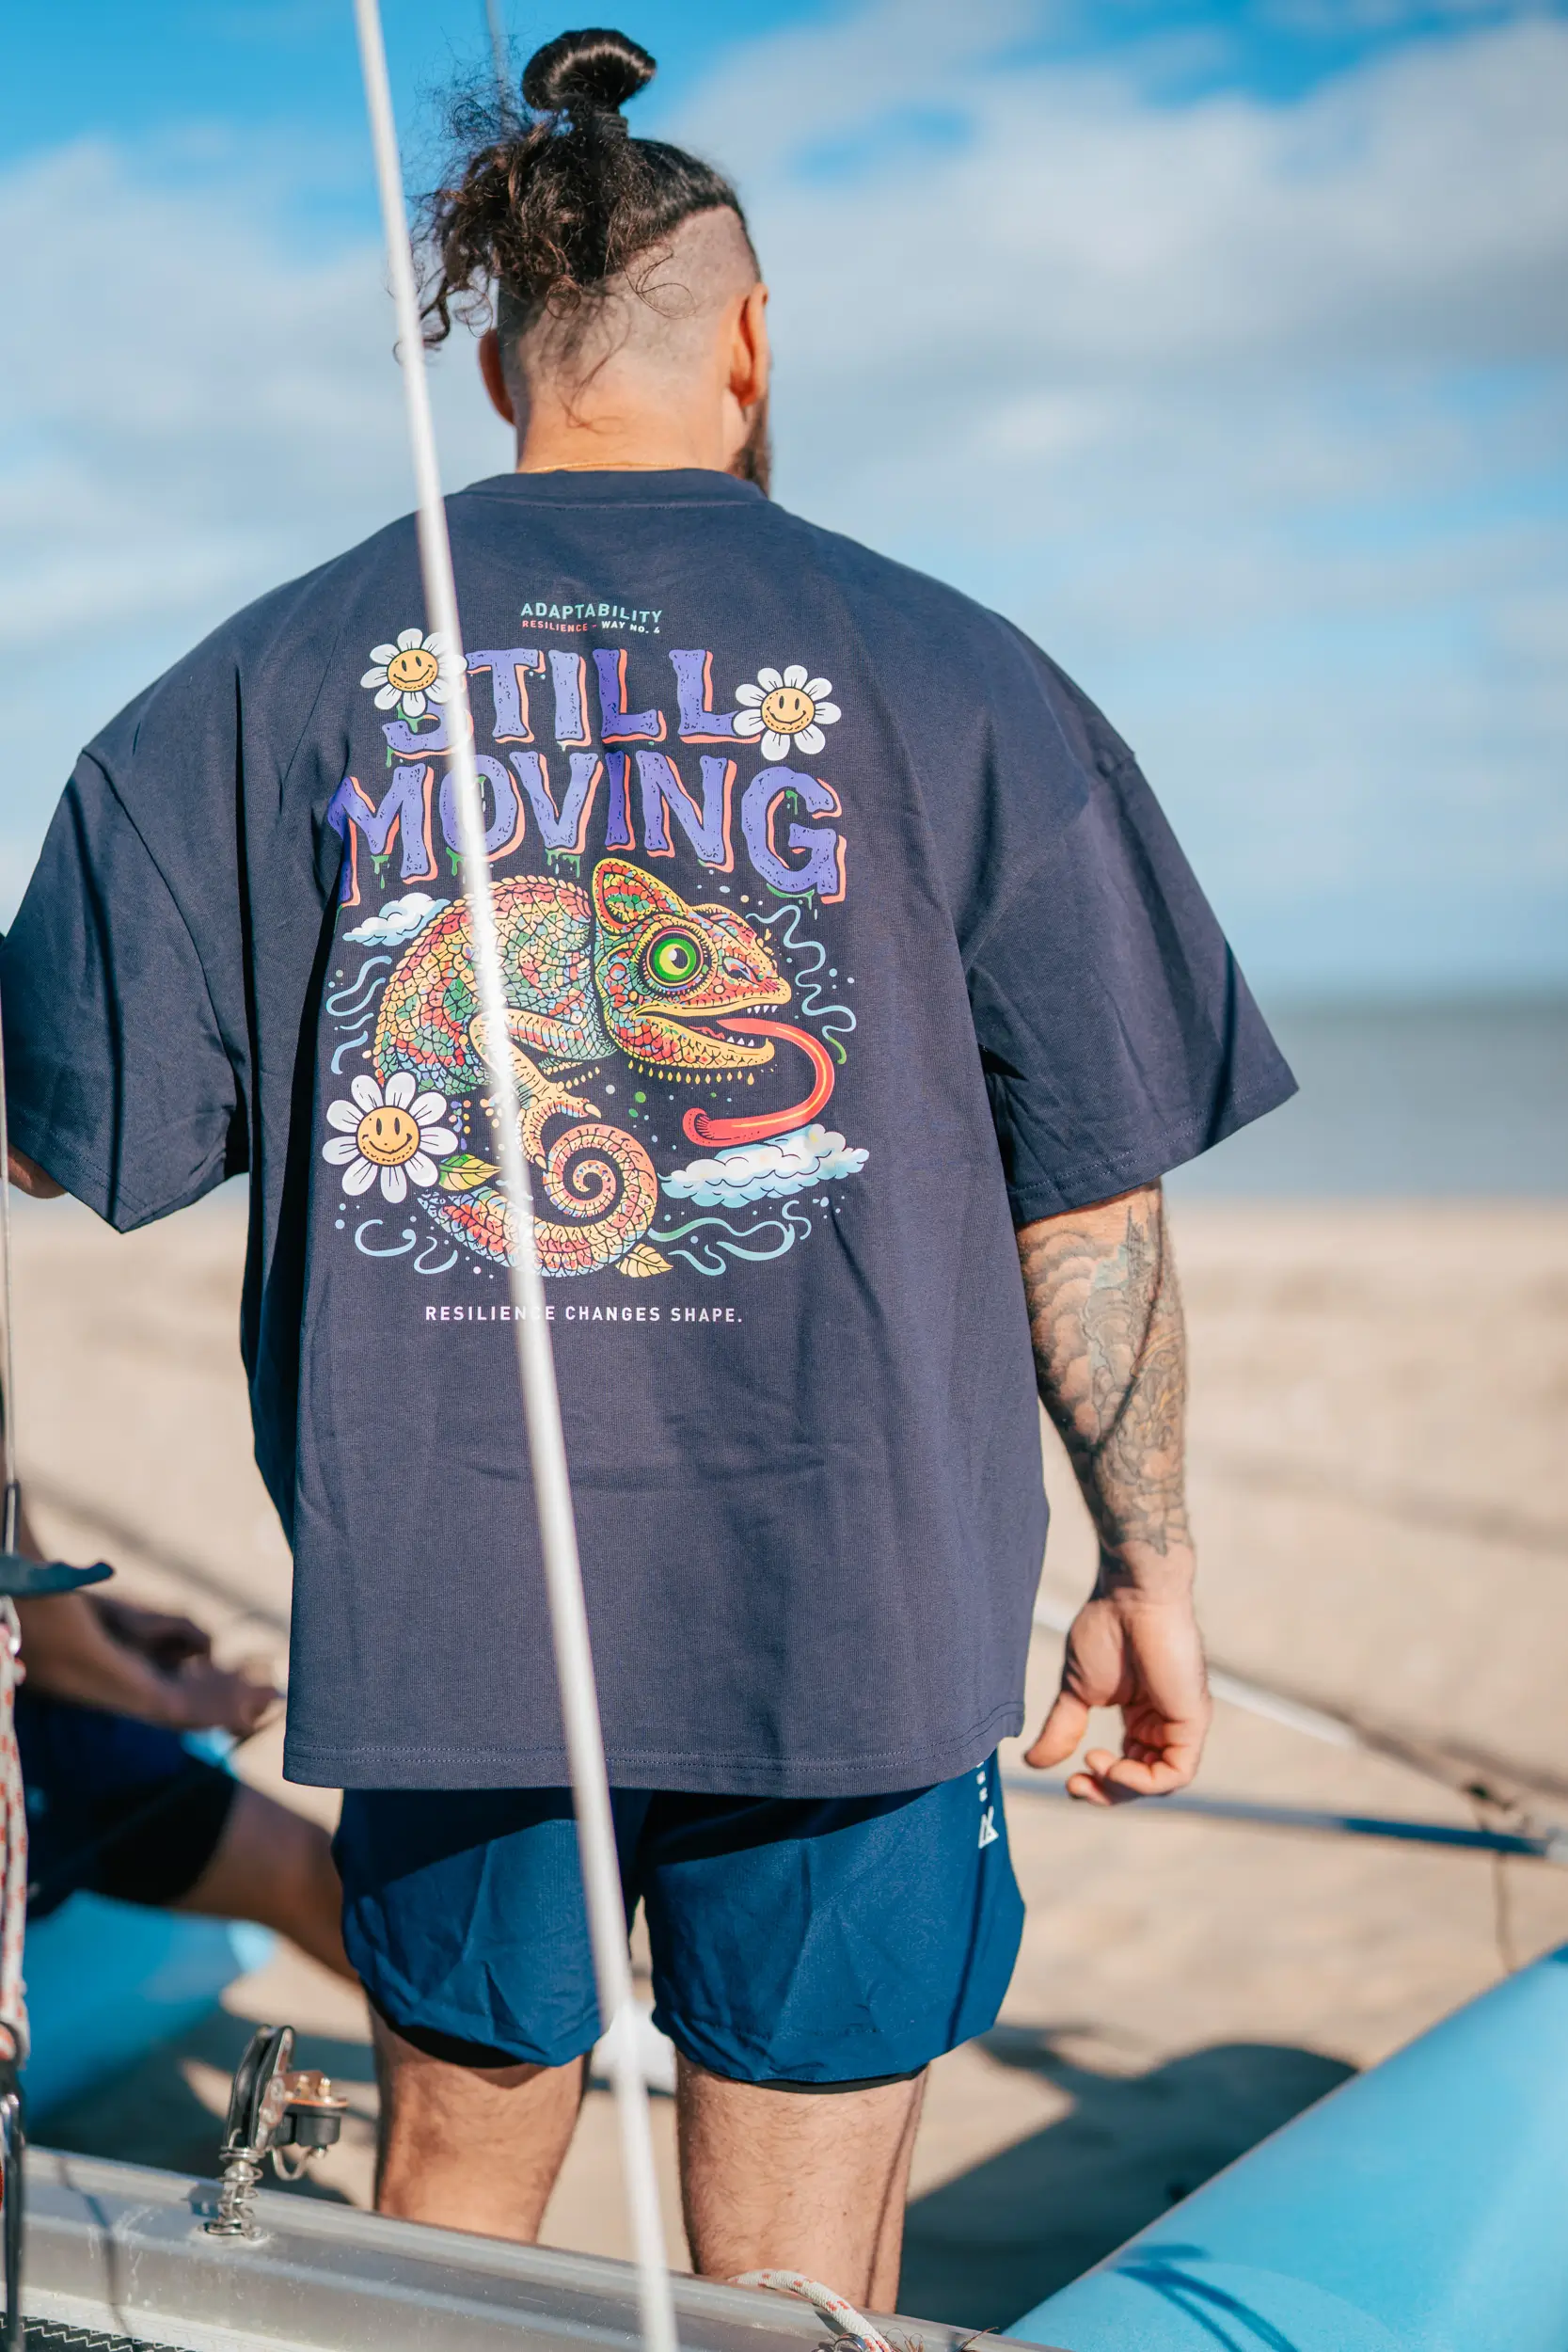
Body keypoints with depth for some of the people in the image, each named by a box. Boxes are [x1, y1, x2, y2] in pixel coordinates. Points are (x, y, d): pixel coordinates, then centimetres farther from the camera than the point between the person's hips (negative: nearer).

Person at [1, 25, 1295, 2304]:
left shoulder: (276, 679, 1)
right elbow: (1092, 1204, -2)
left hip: (437, 1595, 2)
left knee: (453, 2189, 23)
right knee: (796, 2283, 12)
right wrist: (1149, 1562, 9)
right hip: (847, 1604, -1)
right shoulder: (947, 679, -3)